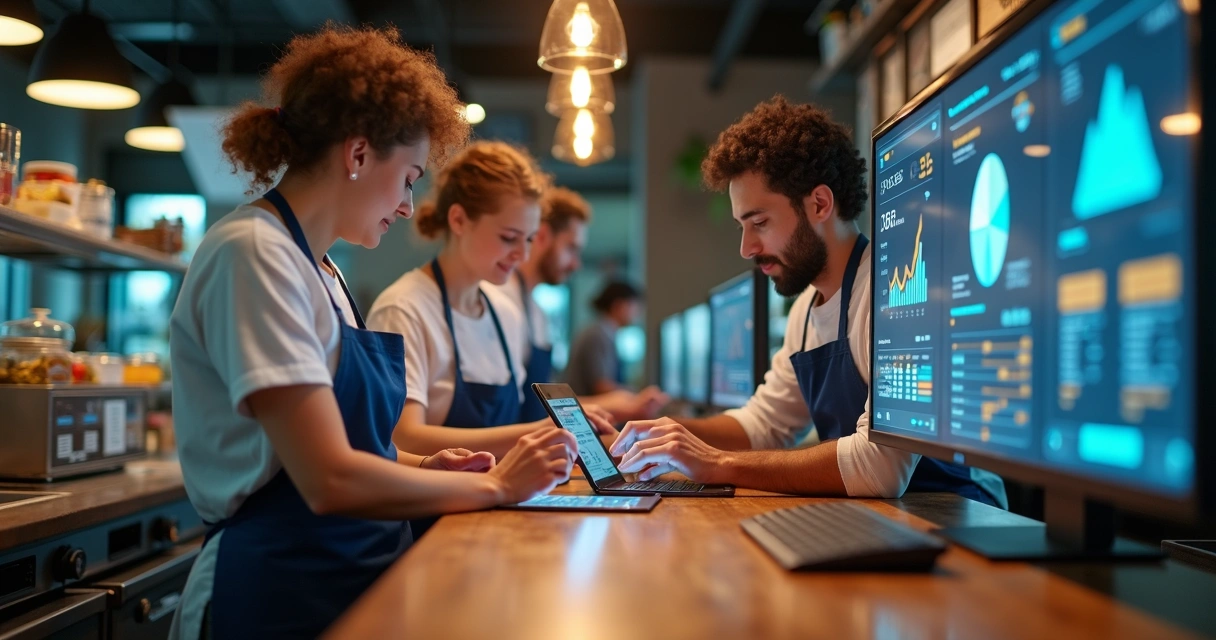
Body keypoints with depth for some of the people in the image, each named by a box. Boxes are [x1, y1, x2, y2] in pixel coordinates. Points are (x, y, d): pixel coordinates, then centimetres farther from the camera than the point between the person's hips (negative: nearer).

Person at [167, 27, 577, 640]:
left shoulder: (318, 267, 12)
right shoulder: (254, 253, -15)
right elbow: (331, 481, -23)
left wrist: (421, 466, 2)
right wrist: (492, 485, -11)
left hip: (350, 581, 8)